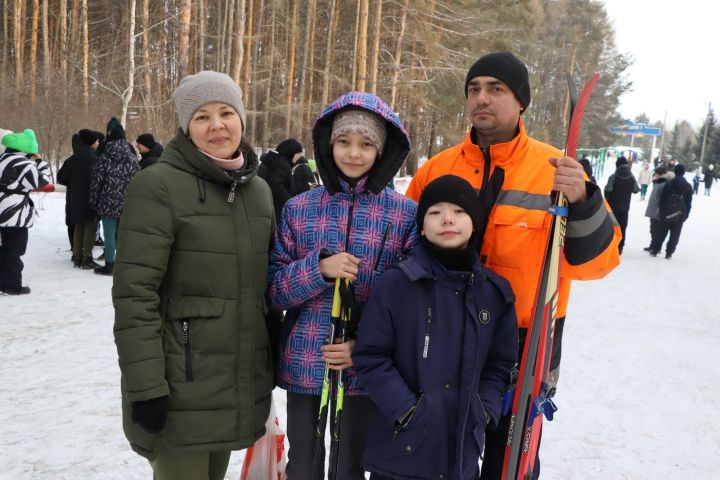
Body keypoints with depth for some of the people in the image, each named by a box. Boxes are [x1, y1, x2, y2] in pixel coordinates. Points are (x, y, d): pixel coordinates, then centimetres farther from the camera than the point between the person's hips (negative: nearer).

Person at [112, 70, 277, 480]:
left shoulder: (259, 189, 10)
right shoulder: (158, 186, -12)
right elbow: (135, 293, -16)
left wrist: (273, 361, 16)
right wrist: (146, 383, -19)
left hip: (240, 383, 6)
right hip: (181, 387, -6)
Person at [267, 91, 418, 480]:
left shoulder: (405, 213, -5)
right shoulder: (299, 209, 0)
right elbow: (274, 290, -1)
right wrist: (318, 268, -18)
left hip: (367, 366, -1)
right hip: (303, 361, 2)